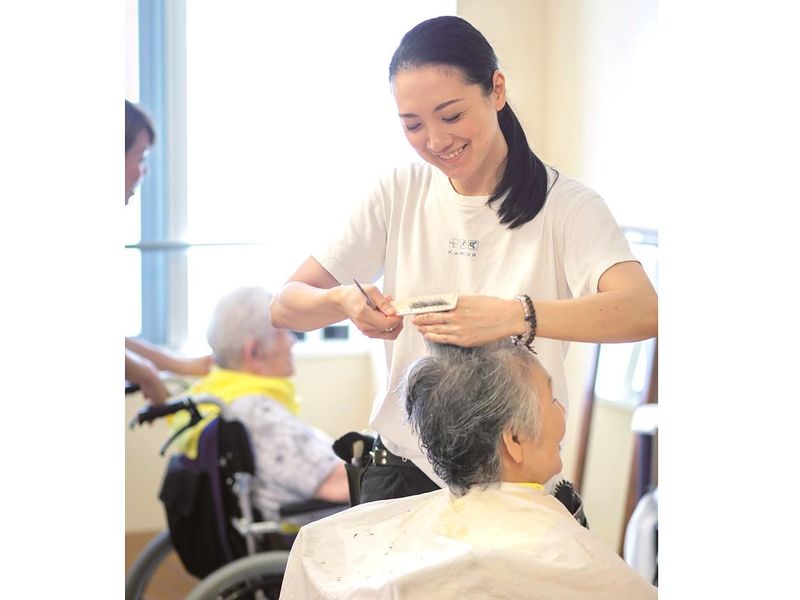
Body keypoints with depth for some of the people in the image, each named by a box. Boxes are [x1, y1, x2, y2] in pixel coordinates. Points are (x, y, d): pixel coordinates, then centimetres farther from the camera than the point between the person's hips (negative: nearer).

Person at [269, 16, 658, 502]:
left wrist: (515, 316, -44)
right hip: (403, 470, 3)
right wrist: (344, 302, -23)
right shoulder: (399, 194, 2)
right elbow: (286, 306, 0)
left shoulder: (565, 205, -9)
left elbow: (644, 311, -28)